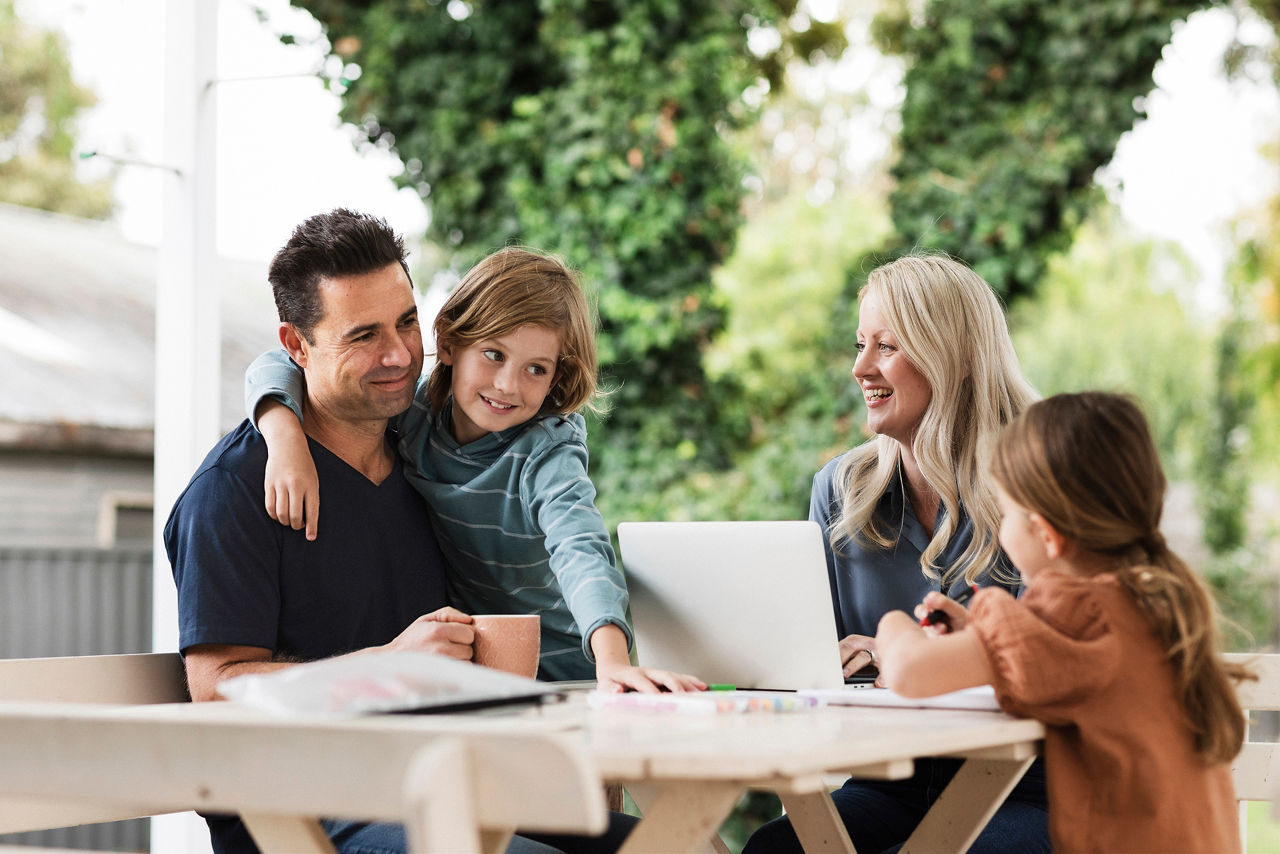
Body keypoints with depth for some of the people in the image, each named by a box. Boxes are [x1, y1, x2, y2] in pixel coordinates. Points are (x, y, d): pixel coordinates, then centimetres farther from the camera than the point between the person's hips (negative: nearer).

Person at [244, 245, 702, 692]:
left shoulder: (548, 454, -18)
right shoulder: (413, 402, -5)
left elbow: (581, 552, -35)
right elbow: (278, 367, -2)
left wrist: (612, 659, -53)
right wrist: (288, 441, -24)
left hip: (551, 674, -3)